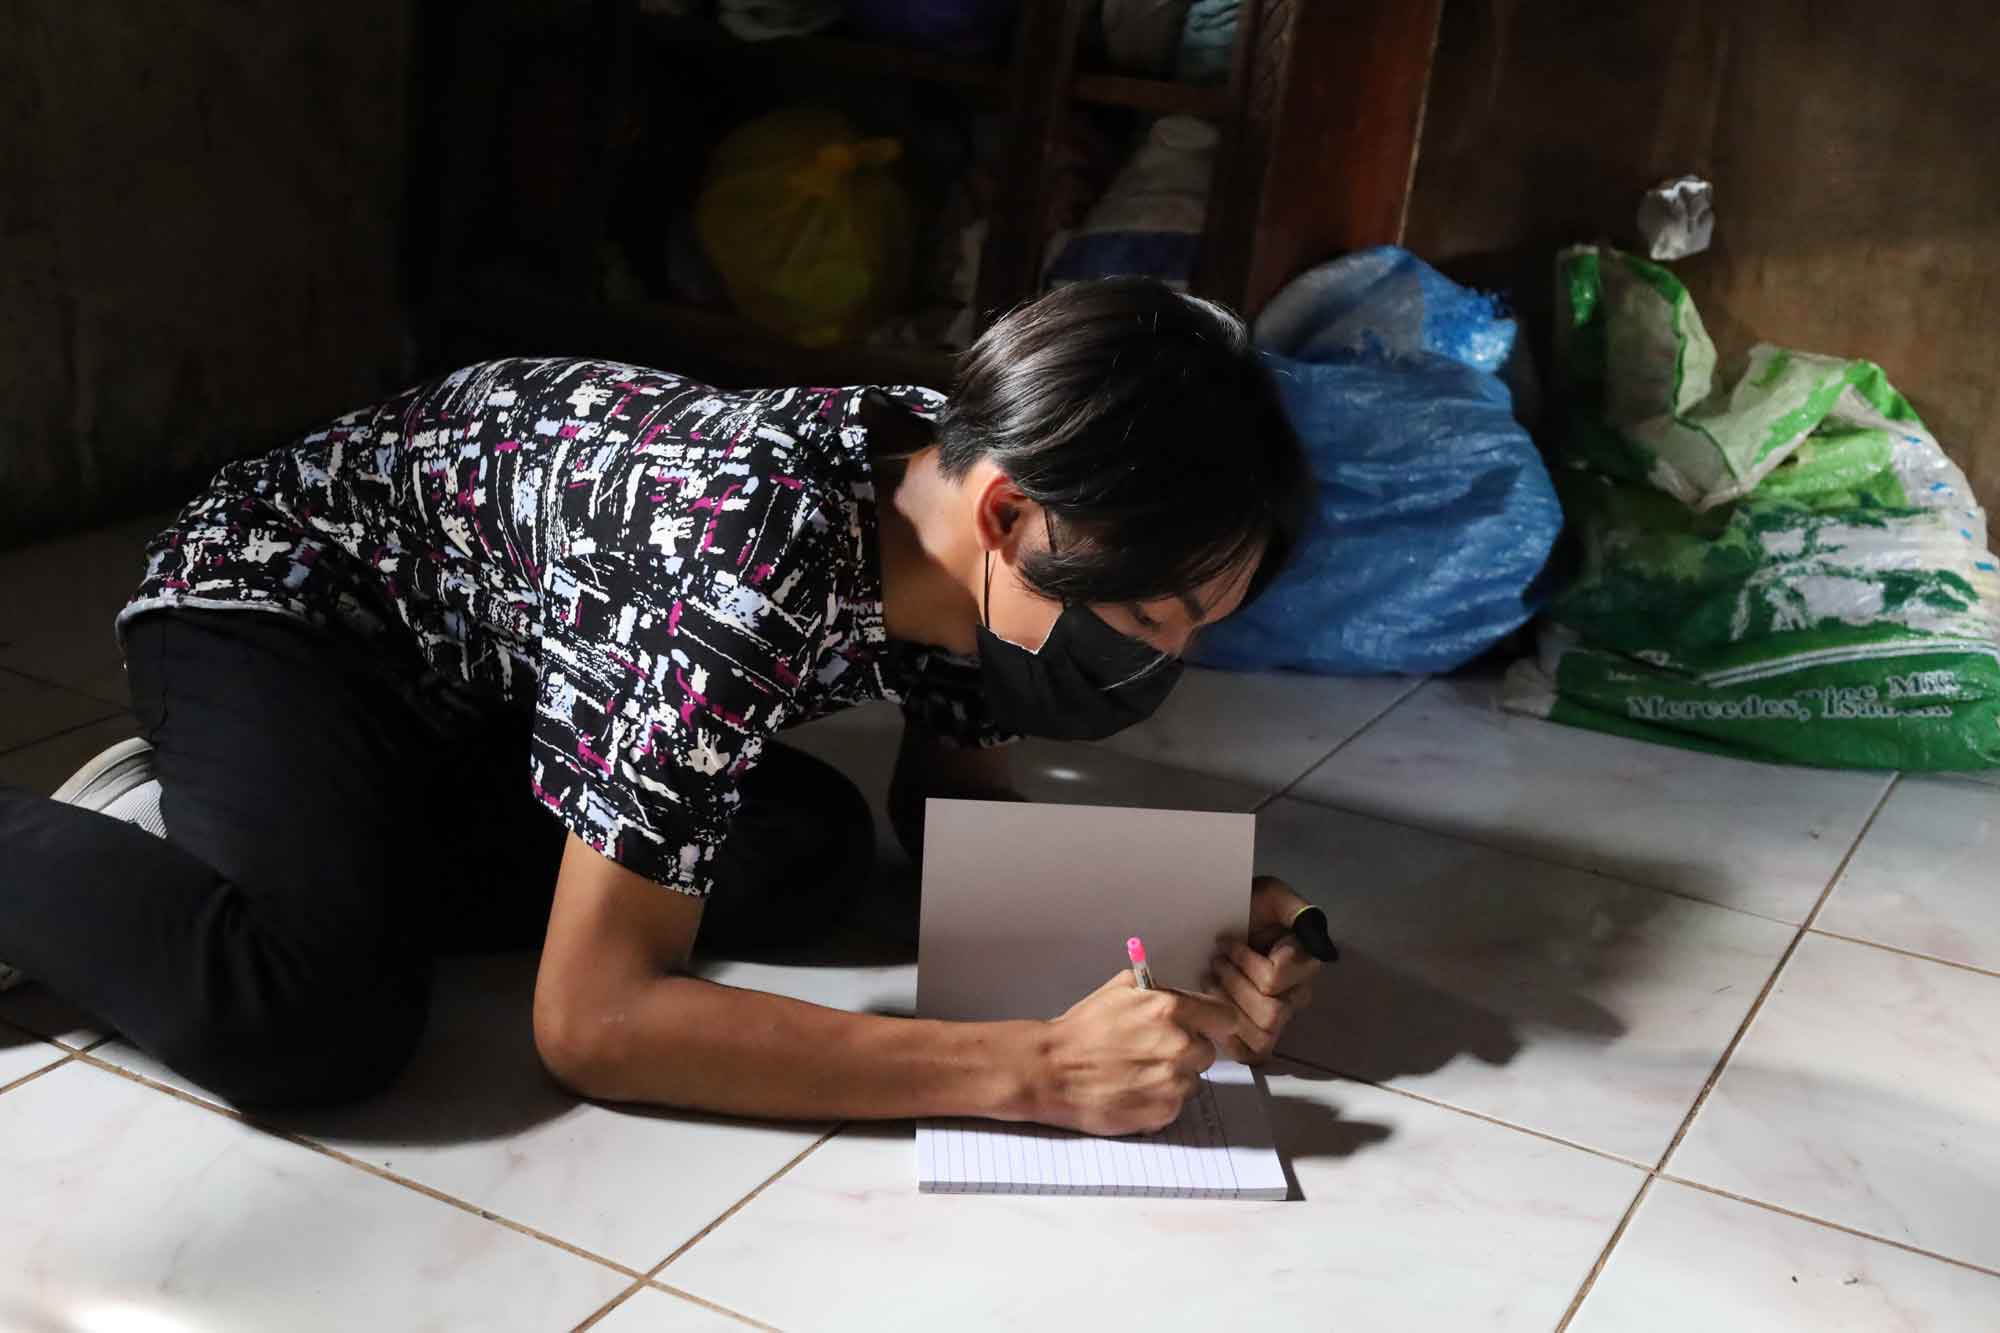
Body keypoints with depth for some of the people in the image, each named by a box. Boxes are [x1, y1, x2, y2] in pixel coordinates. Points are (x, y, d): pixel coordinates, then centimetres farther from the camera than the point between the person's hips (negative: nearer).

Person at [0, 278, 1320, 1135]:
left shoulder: (974, 481, -17)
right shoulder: (760, 561, -39)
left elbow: (951, 808, -1)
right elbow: (593, 1022, -37)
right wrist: (1036, 1071, -40)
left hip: (482, 659, 8)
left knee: (816, 860, -10)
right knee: (320, 1016, -32)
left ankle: (315, 848, 2)